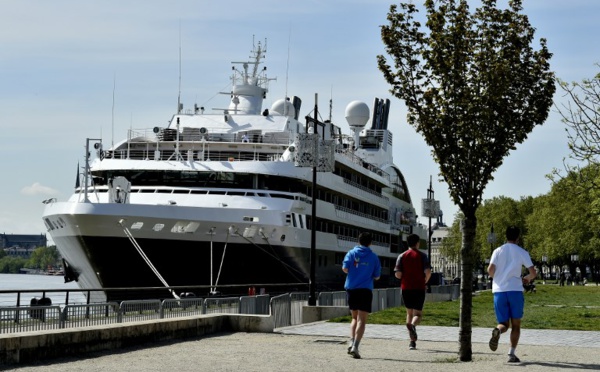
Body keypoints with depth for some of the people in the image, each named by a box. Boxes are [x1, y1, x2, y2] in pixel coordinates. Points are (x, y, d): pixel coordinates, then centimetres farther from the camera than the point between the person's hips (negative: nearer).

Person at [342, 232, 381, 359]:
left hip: (351, 288, 3)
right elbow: (377, 277, 4)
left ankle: (352, 342, 2)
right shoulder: (373, 257, 3)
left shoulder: (351, 253, 4)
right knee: (362, 320, -4)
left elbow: (345, 268, -8)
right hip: (365, 290, -2)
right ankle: (355, 346, -19)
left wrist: (353, 271, 13)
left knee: (355, 318, 18)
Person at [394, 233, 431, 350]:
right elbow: (428, 272, -12)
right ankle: (412, 325, -33)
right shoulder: (422, 256, -1)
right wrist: (425, 282, 7)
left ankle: (412, 341, 14)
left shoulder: (402, 256, 4)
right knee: (418, 313, 3)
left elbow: (398, 274, -4)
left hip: (406, 288, 2)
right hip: (419, 288, -2)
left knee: (409, 313, 15)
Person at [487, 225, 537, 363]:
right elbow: (533, 273, -1)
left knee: (503, 323, 9)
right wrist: (527, 279, 21)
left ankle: (497, 331, -27)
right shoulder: (522, 252, 4)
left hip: (499, 291, 2)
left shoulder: (498, 251, 8)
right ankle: (511, 354, -1)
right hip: (515, 290, -1)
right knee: (516, 324, 11)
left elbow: (490, 270, -4)